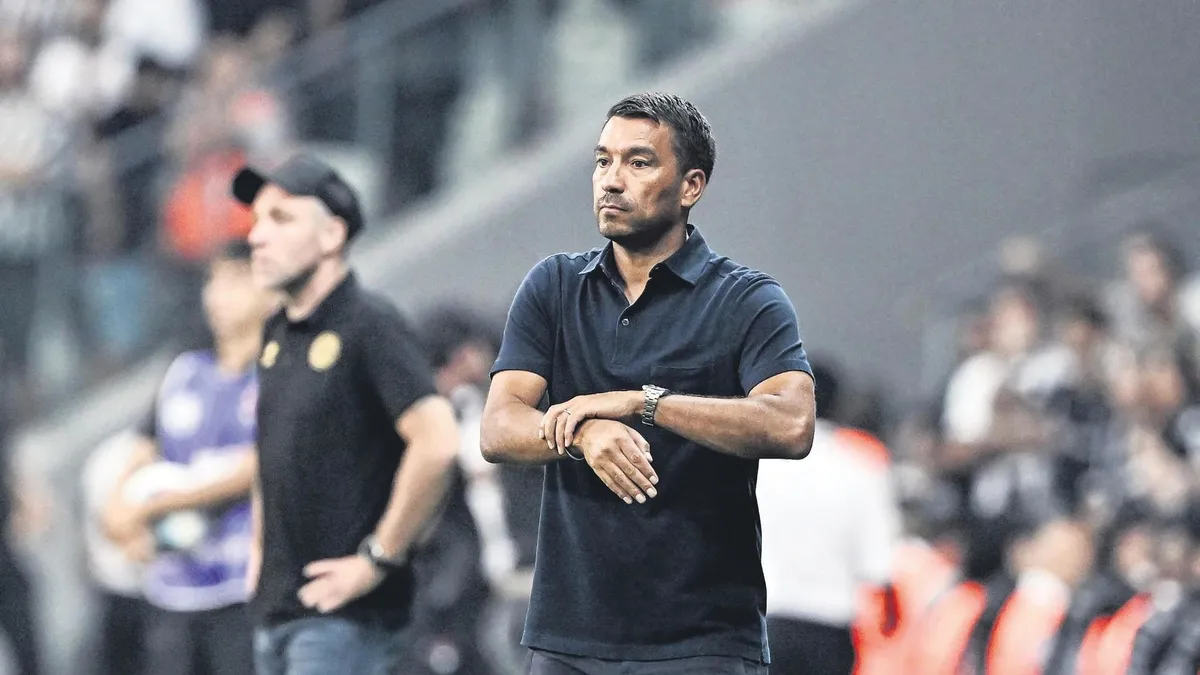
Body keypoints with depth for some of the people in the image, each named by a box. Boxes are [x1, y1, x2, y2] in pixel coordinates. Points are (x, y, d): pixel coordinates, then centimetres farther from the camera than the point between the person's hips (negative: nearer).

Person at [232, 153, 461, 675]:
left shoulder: (369, 326, -12)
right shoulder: (277, 333, 14)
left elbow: (437, 443, -23)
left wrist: (378, 560, -19)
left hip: (344, 613, -9)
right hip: (276, 608, 9)